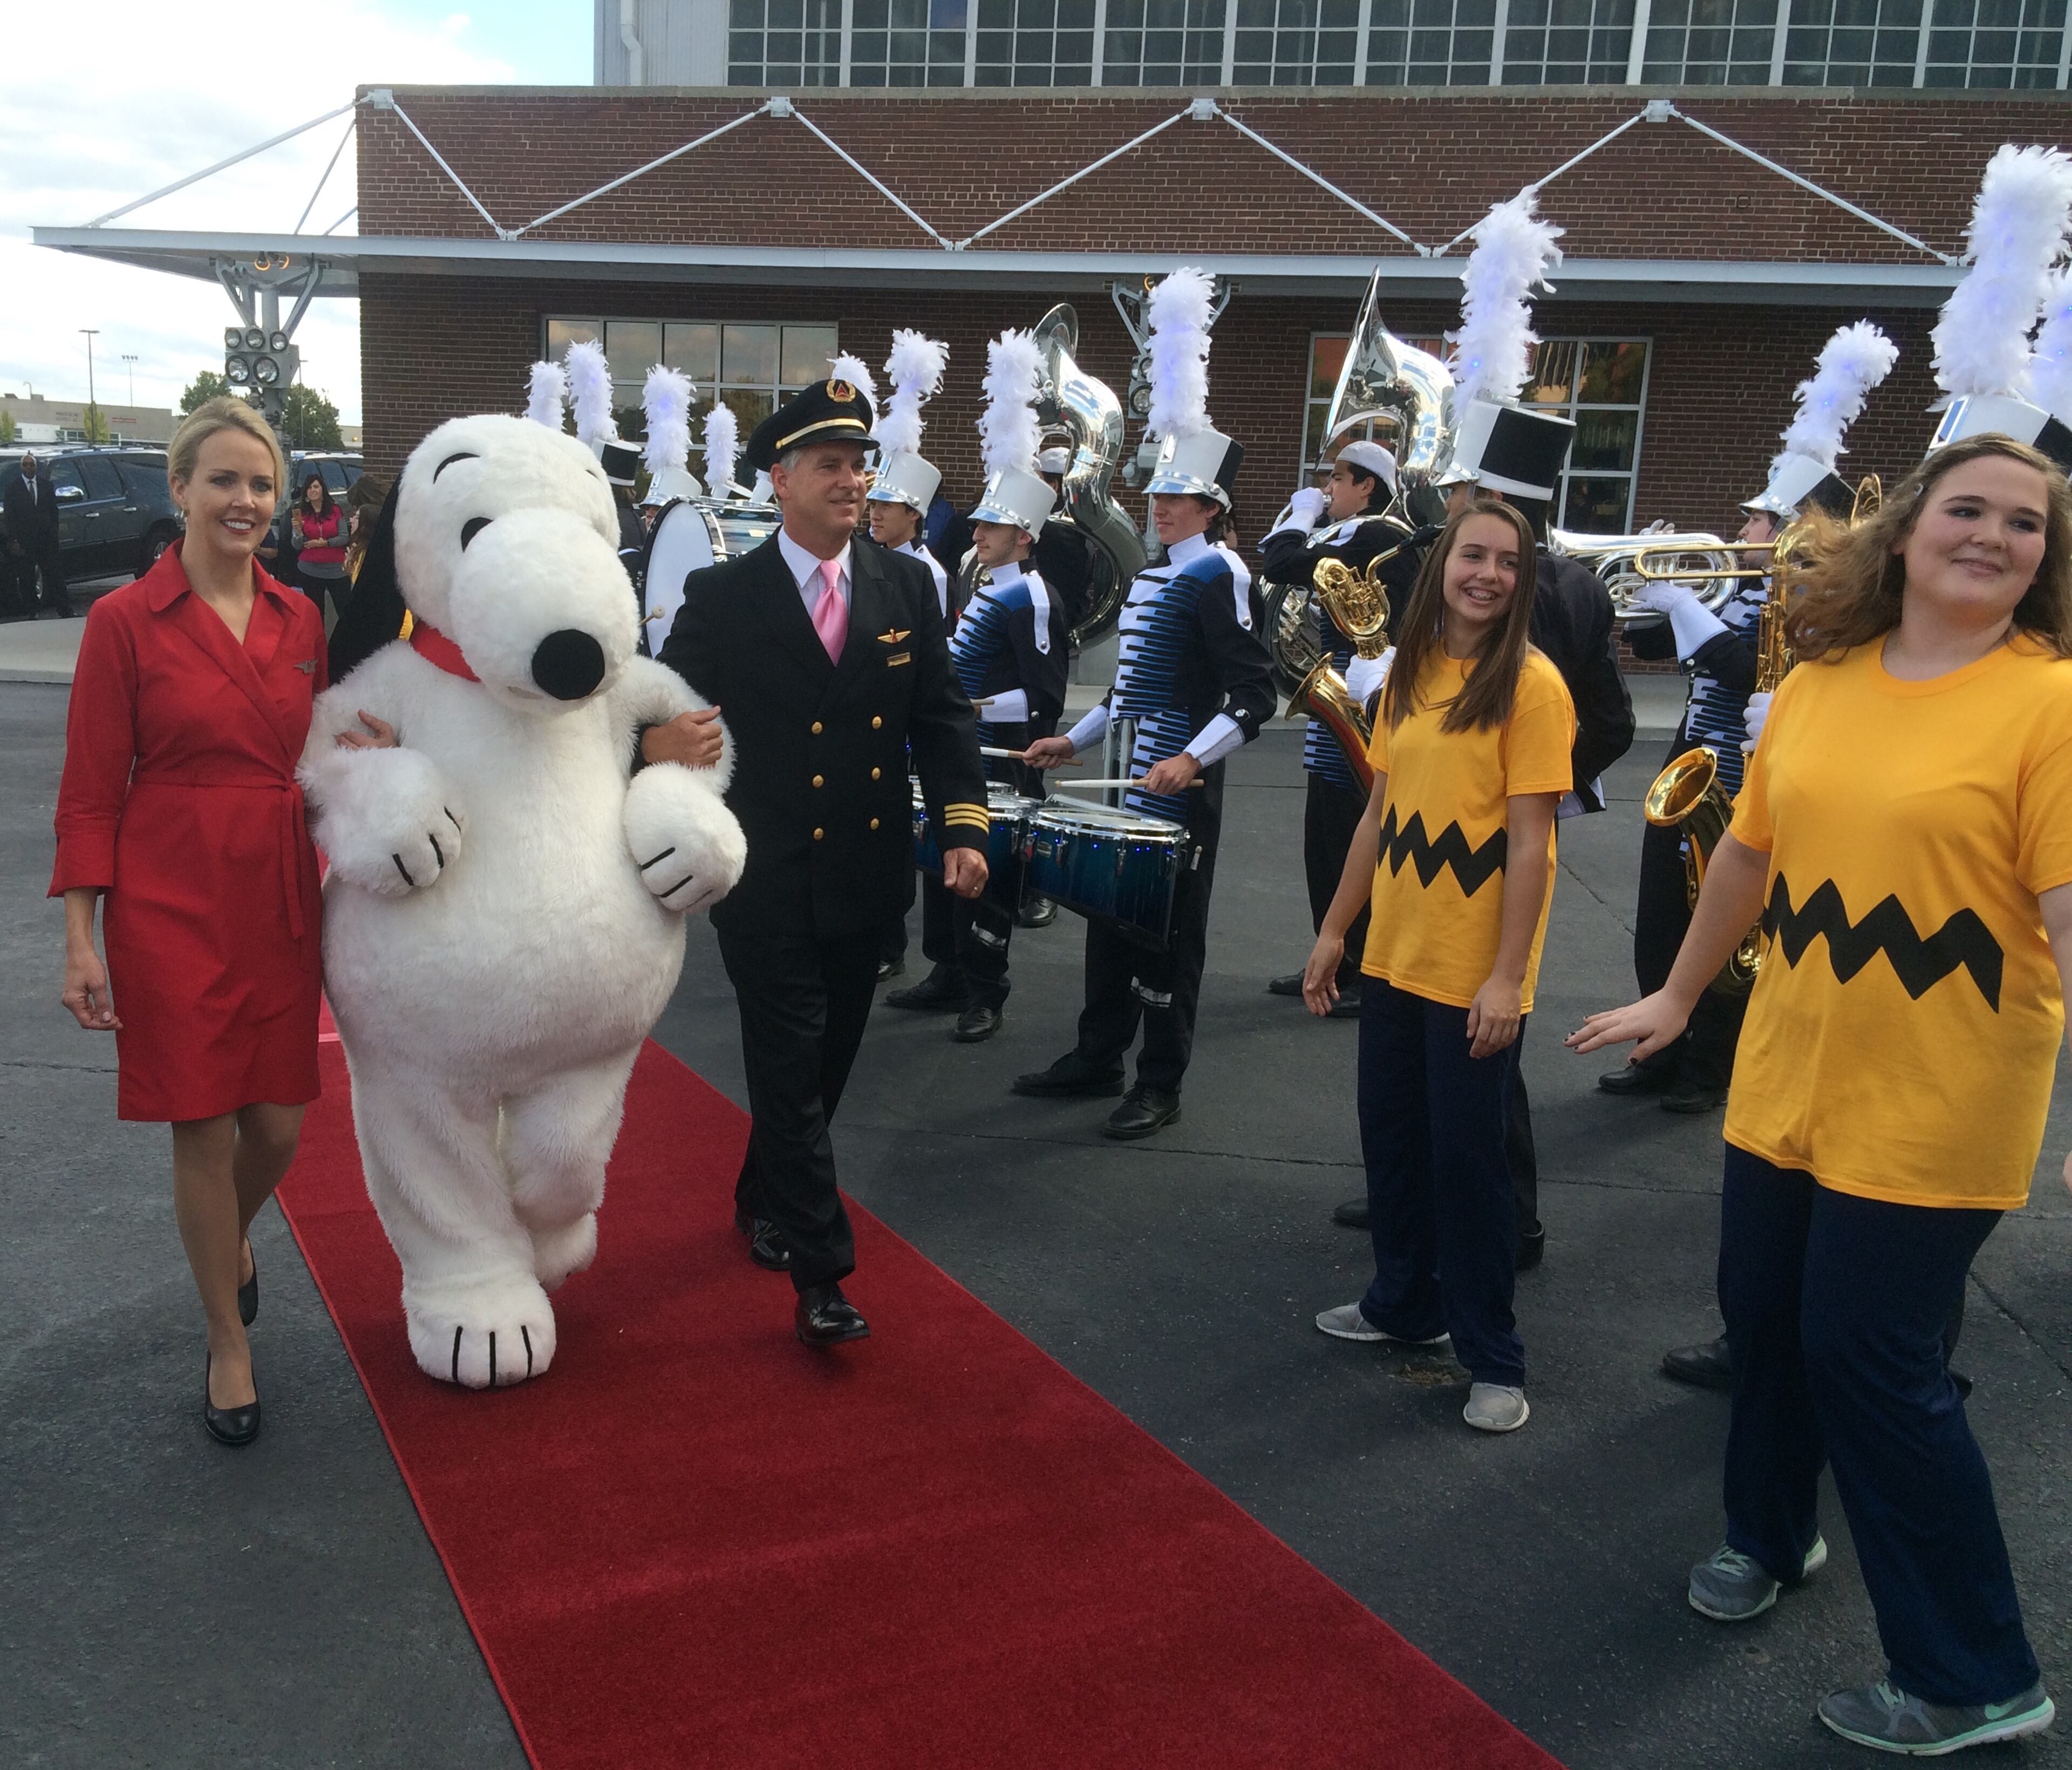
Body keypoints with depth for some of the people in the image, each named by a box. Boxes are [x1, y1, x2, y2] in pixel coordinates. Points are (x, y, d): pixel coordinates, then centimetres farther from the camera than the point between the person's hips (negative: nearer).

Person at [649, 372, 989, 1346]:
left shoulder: (907, 586, 3)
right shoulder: (722, 596, -7)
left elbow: (941, 713, 4)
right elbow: (661, 706, -9)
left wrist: (962, 825, -7)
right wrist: (661, 740, -34)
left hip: (868, 873, 4)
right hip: (767, 879, -4)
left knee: (830, 1058, 18)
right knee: (789, 1066, -4)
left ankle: (764, 1200, 42)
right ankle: (819, 1273, 3)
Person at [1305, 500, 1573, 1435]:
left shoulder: (1530, 684, -11)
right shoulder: (1409, 673, 7)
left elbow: (1529, 842, -14)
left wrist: (1508, 976, -18)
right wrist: (1335, 929, 11)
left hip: (1475, 973, -6)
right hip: (1394, 957, 6)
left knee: (1466, 1158, 1)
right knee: (1391, 1138, 16)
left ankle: (1493, 1358, 16)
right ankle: (1405, 1302, 36)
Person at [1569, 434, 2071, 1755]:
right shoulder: (1818, 682, 4)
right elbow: (1750, 855, 14)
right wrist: (1677, 997, 22)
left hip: (1935, 1112, -5)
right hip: (1786, 1083, 6)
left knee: (1875, 1365, 0)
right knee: (1765, 1316, 18)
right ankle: (1771, 1536, 46)